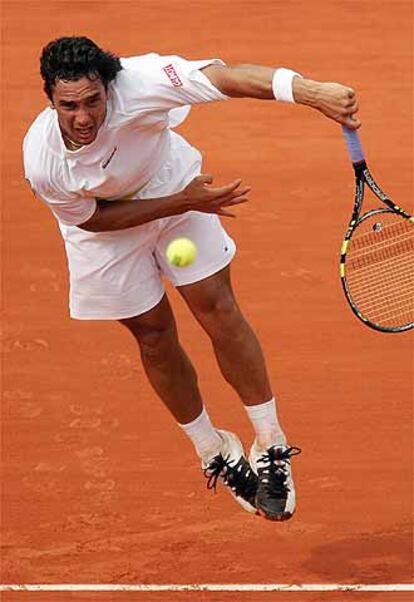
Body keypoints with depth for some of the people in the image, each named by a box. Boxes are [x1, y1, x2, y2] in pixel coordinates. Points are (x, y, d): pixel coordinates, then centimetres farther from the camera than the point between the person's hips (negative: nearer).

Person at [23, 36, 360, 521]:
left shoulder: (137, 83, -40)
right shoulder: (43, 163, -34)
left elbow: (231, 78, -49)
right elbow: (91, 218, -18)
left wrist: (313, 92, -64)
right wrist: (181, 204, -26)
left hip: (175, 187, 0)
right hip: (104, 222, 0)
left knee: (218, 309, -5)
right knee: (154, 334, 8)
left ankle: (270, 446, 8)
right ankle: (212, 450, 30)